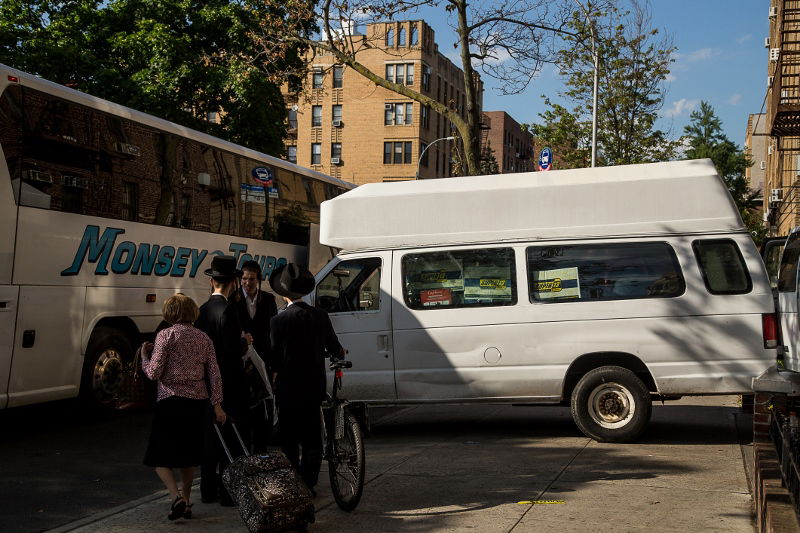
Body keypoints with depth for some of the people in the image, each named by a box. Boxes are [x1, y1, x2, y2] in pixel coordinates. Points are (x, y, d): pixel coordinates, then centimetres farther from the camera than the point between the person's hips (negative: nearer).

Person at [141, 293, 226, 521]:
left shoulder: (165, 335, -7)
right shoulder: (203, 338, 7)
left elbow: (154, 373, -10)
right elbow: (214, 374, 5)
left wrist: (144, 356, 8)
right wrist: (217, 404, 8)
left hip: (171, 400, -5)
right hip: (197, 402, 5)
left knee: (159, 456, 4)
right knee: (188, 454, 18)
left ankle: (177, 497, -14)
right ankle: (186, 502, 23)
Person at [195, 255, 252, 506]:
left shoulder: (202, 310, 7)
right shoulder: (228, 309, -17)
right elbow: (232, 349, -22)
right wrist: (244, 342, -1)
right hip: (229, 382, -8)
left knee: (210, 435, 14)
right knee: (231, 436, -1)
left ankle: (208, 489, 21)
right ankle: (227, 490, 2)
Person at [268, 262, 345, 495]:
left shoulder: (278, 321, -13)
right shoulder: (321, 316, -3)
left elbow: (274, 358, -9)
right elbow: (334, 348, 6)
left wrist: (275, 375, 11)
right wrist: (341, 353, 29)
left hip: (288, 388, -3)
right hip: (314, 386, 3)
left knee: (289, 440, 7)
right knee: (312, 438, 13)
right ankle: (308, 484, 15)